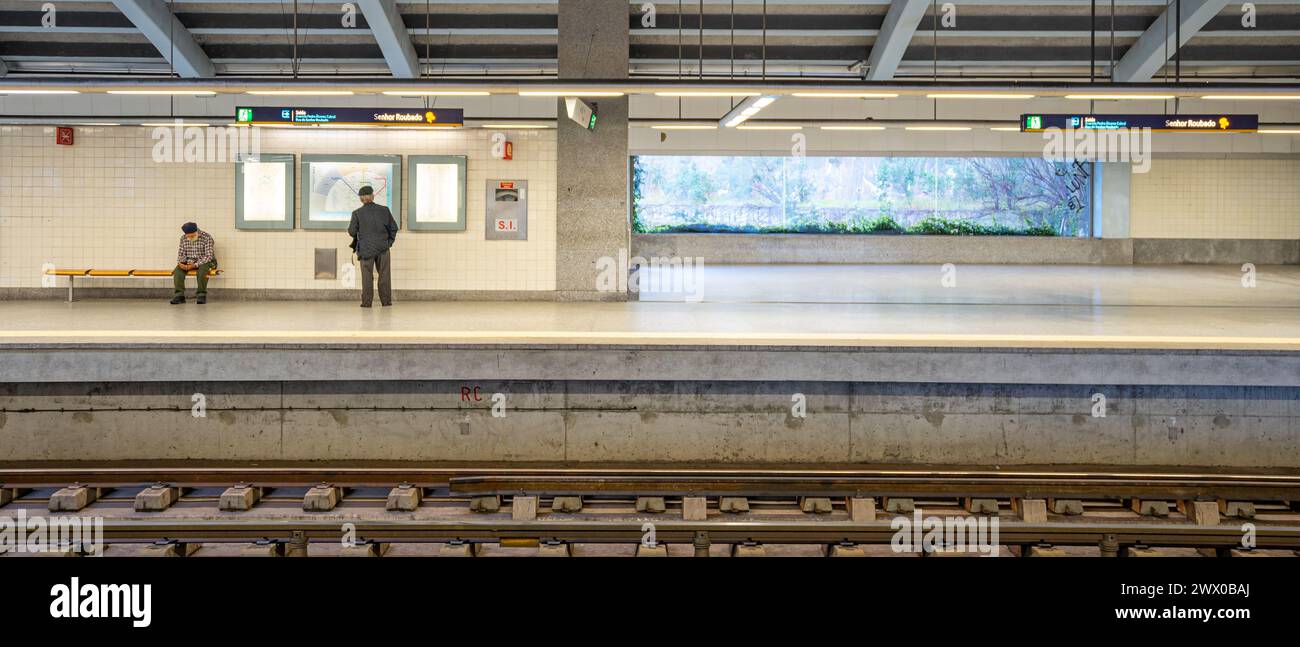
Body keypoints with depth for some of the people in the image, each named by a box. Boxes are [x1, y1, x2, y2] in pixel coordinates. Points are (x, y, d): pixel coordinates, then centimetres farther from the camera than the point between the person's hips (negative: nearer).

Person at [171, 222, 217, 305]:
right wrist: (180, 263, -16)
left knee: (202, 269, -37)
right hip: (189, 262, 5)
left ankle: (201, 294, -29)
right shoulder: (183, 238, 4)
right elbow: (181, 254, 8)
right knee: (178, 270, -23)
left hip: (206, 262, -4)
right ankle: (179, 295, -26)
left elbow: (209, 256, -18)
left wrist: (195, 265, -29)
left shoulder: (207, 237, -13)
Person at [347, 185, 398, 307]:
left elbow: (352, 231, -6)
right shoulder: (384, 210, -2)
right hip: (383, 247, 2)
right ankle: (386, 300, 12)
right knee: (384, 274, 10)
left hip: (366, 249, -1)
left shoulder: (357, 213, -8)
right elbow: (393, 227, 2)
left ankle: (367, 301, 5)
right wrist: (390, 241, 15)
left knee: (367, 276, 6)